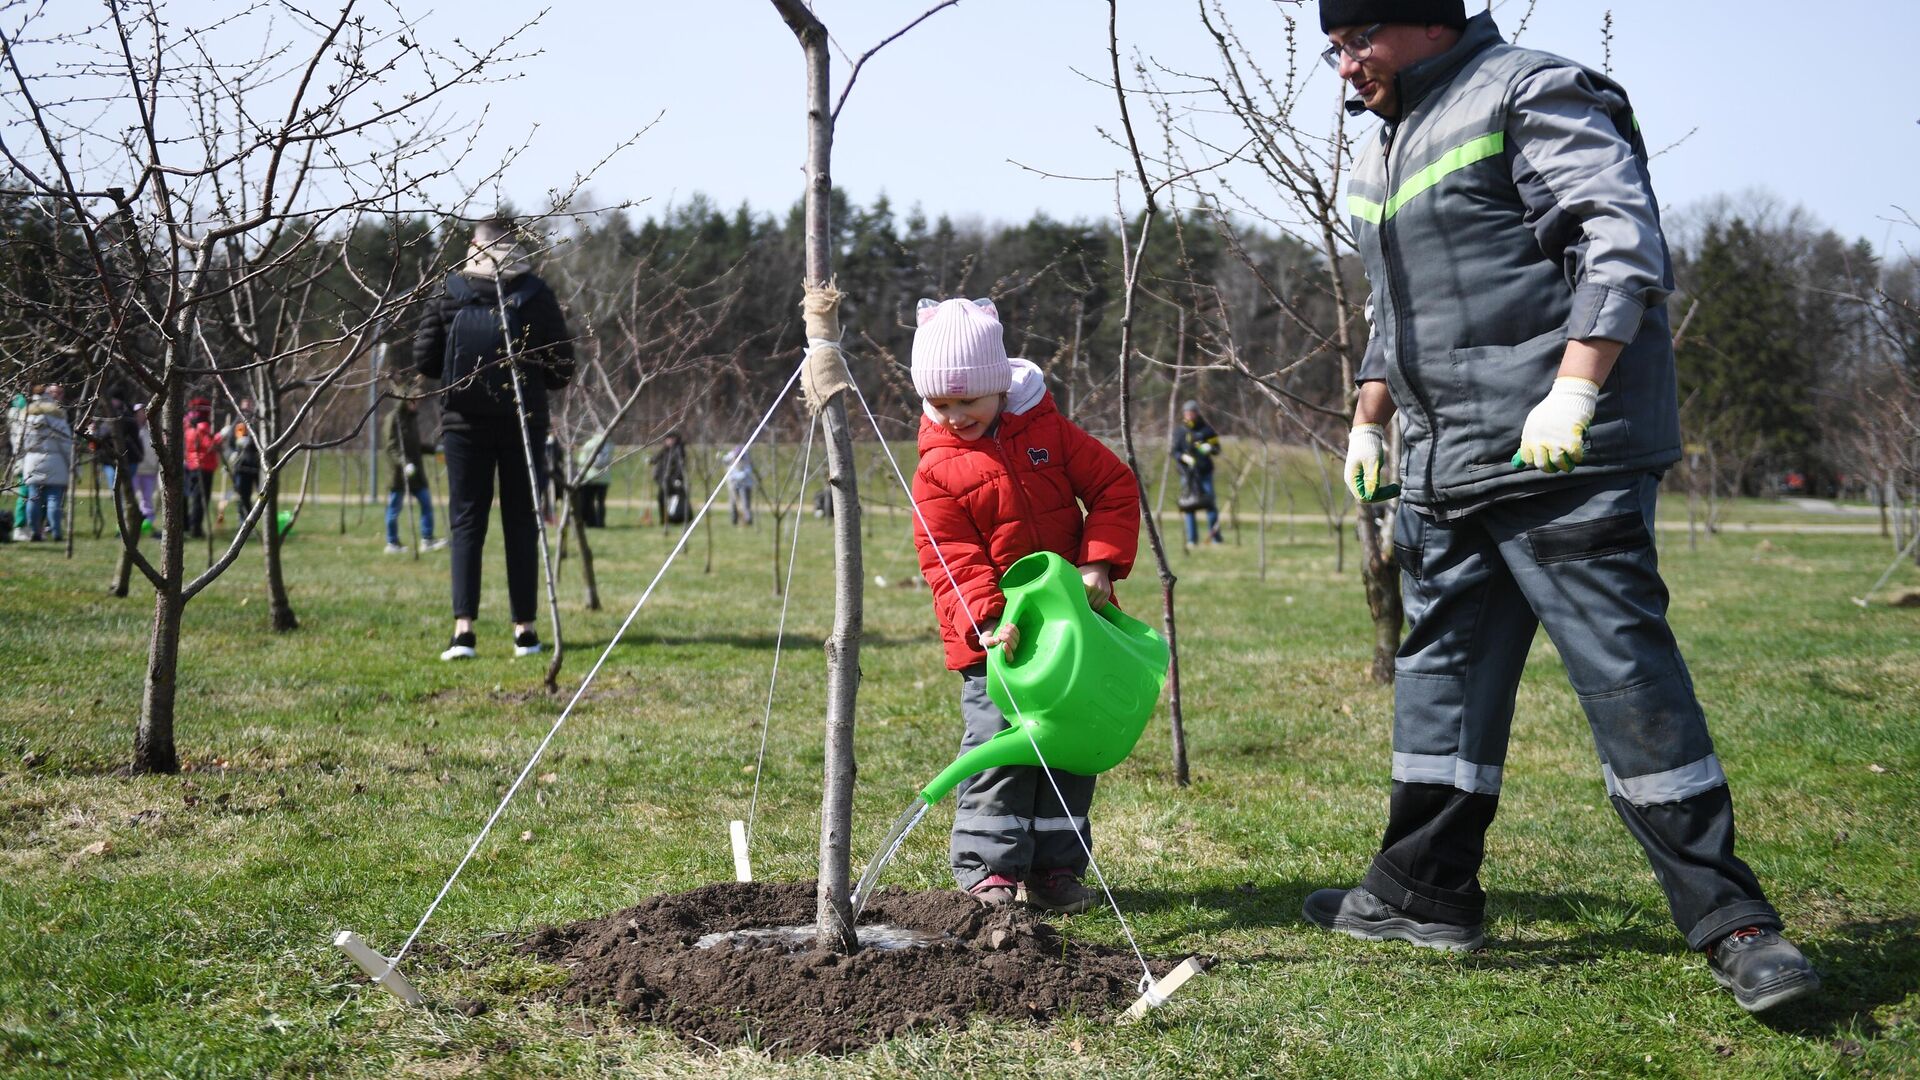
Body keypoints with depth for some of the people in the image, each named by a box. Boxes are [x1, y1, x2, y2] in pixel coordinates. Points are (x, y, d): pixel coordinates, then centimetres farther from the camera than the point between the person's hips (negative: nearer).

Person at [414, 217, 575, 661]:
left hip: (464, 422, 0)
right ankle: (524, 629, 7)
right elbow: (563, 366, -4)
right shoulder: (536, 295, -6)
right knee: (521, 524, 7)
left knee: (467, 523, 4)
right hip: (523, 424, 0)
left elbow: (423, 361, -2)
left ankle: (463, 627, -8)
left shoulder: (447, 295, -5)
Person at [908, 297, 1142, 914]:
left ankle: (1056, 867, 16)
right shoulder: (936, 473, -5)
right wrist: (984, 619, -26)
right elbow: (952, 561, -10)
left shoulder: (1049, 433, 2)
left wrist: (1099, 561, -11)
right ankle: (989, 868, 1)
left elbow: (1115, 486, 2)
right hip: (995, 636, -3)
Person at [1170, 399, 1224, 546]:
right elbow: (1175, 451, 1)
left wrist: (1210, 448, -15)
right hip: (1188, 473, 0)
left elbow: (1217, 449, 8)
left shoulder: (1206, 429, 6)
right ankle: (1192, 540, 5)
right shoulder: (1179, 431, 5)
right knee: (1189, 505, -1)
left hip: (1205, 472, 0)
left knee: (1210, 503, -5)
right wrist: (1185, 458, -19)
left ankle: (1215, 538, 1)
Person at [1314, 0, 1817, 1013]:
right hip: (1443, 469, 9)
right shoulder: (1379, 153, 21)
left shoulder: (1530, 91, -6)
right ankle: (1425, 891, 22)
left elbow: (1624, 241, -15)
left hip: (1563, 453, -9)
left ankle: (1730, 920, -1)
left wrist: (1572, 392, -24)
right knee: (1441, 671, 12)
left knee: (1627, 674, -9)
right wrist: (1369, 419, 26)